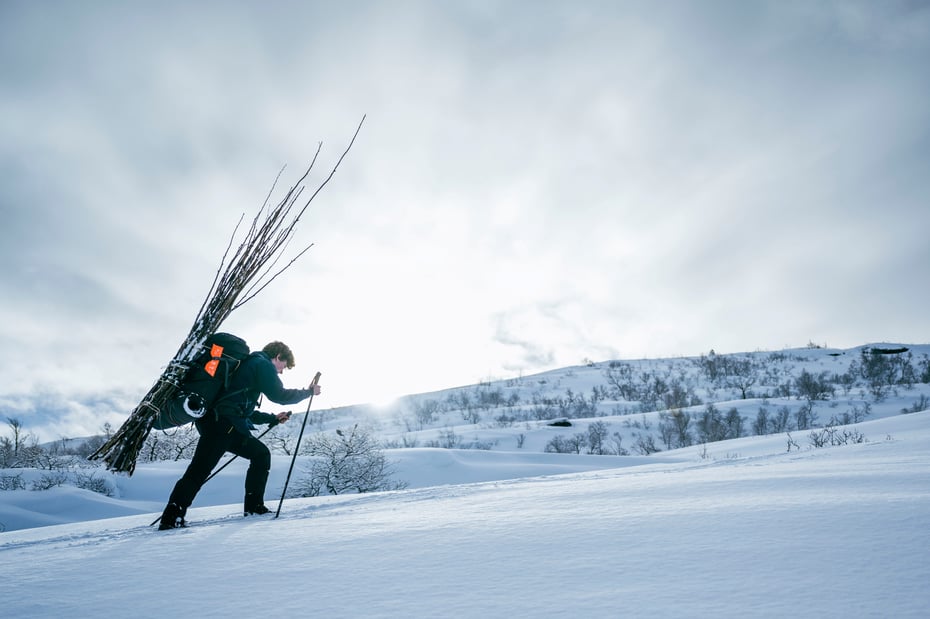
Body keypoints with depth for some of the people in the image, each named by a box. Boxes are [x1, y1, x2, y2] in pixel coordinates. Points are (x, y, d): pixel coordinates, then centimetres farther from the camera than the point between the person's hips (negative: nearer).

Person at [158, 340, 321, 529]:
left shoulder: (249, 363, 30)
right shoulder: (263, 364, 1)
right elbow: (278, 395, -8)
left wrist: (273, 418, 32)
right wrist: (309, 392, 5)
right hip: (222, 423, -10)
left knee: (261, 454, 15)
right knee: (200, 468, -12)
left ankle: (254, 506, 13)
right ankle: (171, 518, -12)